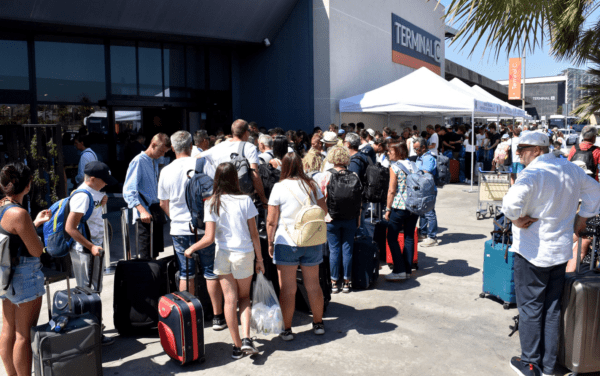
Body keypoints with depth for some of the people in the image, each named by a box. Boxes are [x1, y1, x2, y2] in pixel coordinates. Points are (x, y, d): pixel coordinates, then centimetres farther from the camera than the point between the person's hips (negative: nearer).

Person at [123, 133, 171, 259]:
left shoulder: (155, 161, 16)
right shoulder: (139, 161, -11)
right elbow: (128, 191, -19)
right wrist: (142, 211, -29)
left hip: (157, 210, 9)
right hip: (146, 215, -9)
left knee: (155, 252, 14)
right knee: (147, 255, -5)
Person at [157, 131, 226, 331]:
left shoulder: (166, 171, 1)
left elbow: (163, 203, 11)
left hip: (179, 230, 2)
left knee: (186, 274, 11)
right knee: (211, 272, 7)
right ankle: (217, 316, 14)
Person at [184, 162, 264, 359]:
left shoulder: (211, 204, -6)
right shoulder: (245, 200, -6)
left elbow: (209, 238, -11)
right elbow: (254, 234, -3)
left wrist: (191, 249, 7)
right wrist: (259, 259, 5)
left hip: (223, 256, 0)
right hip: (244, 255, 0)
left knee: (230, 300, 9)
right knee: (244, 297, 18)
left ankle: (237, 346, 15)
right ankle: (246, 338, 2)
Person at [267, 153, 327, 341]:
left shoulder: (279, 187, -9)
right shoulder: (312, 185, 1)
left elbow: (271, 221, -8)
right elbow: (324, 211, 10)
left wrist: (270, 243, 4)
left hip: (287, 243, -3)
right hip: (312, 242, 4)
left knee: (288, 289, 5)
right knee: (313, 285, 16)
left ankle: (286, 329, 13)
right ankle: (318, 324, 29)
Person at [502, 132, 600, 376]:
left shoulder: (533, 173, -21)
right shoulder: (570, 169, 4)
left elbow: (513, 200, -40)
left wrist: (516, 218, -21)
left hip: (532, 253, -7)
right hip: (561, 251, 7)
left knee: (530, 309, 7)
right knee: (552, 310, 16)